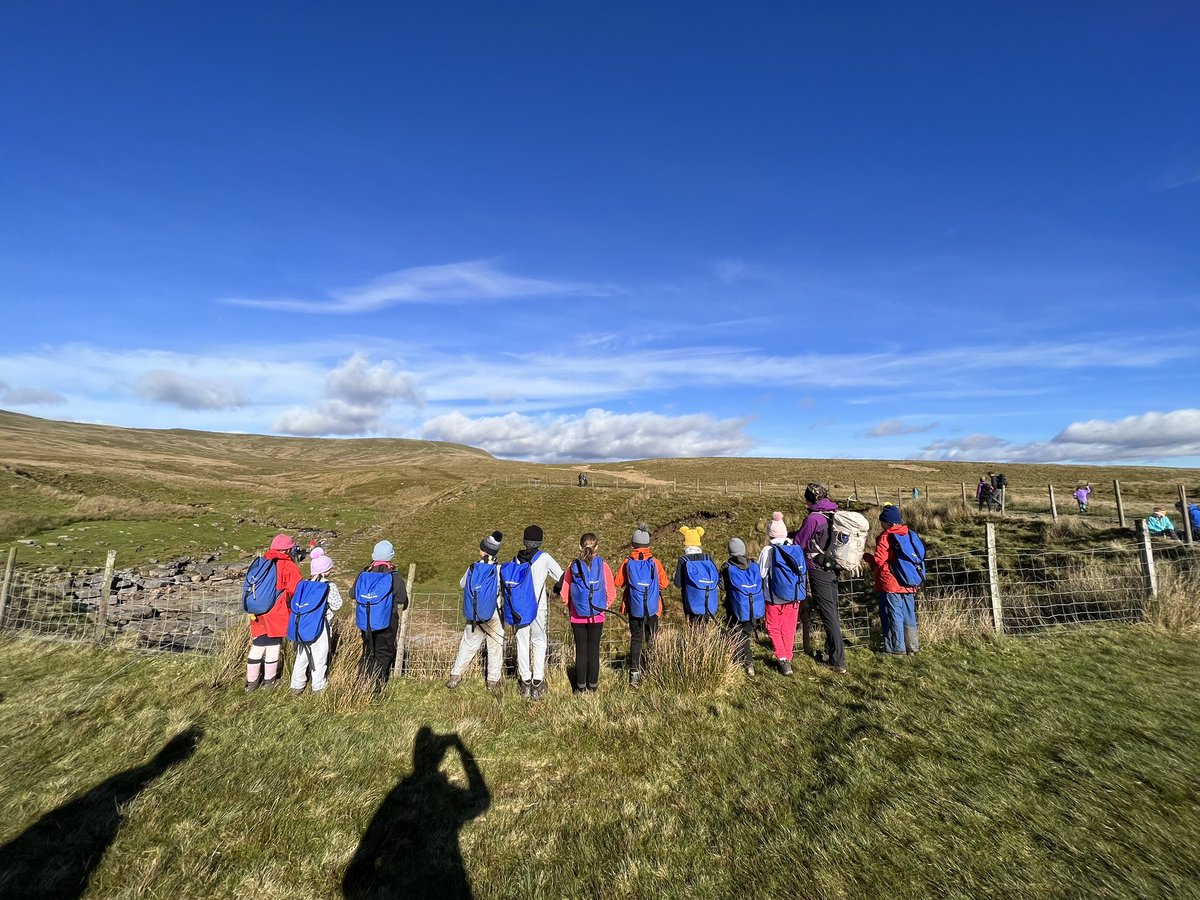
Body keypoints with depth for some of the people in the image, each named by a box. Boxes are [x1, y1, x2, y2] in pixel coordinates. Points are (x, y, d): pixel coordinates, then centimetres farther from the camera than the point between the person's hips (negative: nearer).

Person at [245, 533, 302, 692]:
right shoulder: (289, 567, -11)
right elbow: (295, 591, -17)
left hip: (257, 613, 6)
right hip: (276, 614, -6)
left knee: (257, 646, 16)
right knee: (273, 645, 8)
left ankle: (251, 681, 25)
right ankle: (269, 680, 20)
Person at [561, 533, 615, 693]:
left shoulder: (573, 566, -6)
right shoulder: (603, 566, -7)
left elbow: (565, 594, -1)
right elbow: (611, 593, -4)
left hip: (577, 617, 0)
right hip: (597, 616, 0)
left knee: (581, 650, 11)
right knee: (594, 650, 11)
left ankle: (581, 687, 20)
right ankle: (593, 686, 22)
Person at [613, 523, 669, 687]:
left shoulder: (627, 562, -7)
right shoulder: (655, 562, -8)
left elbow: (617, 583, 1)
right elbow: (664, 584, -2)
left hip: (634, 608, 0)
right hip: (652, 608, 0)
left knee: (636, 639, 11)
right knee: (652, 639, 15)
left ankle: (634, 673, 5)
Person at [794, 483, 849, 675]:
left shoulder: (813, 518, -16)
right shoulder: (836, 514, 4)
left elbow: (799, 544, -8)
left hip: (819, 571, -7)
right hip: (834, 569, 7)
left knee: (829, 616, -2)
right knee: (832, 612, 17)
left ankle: (838, 662, 3)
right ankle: (830, 653, 30)